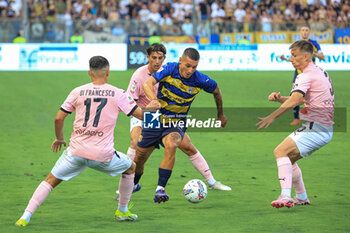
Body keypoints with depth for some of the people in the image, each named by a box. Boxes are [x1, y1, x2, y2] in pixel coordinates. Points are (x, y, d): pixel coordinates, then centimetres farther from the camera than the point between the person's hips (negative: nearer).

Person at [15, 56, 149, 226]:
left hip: (77, 152, 1)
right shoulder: (118, 94, 0)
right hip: (103, 155, -1)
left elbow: (59, 118, 4)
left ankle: (25, 217, -1)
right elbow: (140, 114, 2)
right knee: (131, 168, 27)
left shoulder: (78, 92, 4)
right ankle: (122, 212, 34)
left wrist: (59, 139, 22)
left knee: (51, 180, 13)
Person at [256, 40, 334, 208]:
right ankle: (302, 197, 25)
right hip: (326, 129, 10)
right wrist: (279, 98, 7)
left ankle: (285, 196, -32)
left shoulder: (306, 76, -13)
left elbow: (294, 101, -29)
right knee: (288, 159, 19)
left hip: (316, 128, -10)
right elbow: (299, 101, 24)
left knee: (280, 151, -20)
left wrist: (272, 116, -35)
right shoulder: (319, 72, 19)